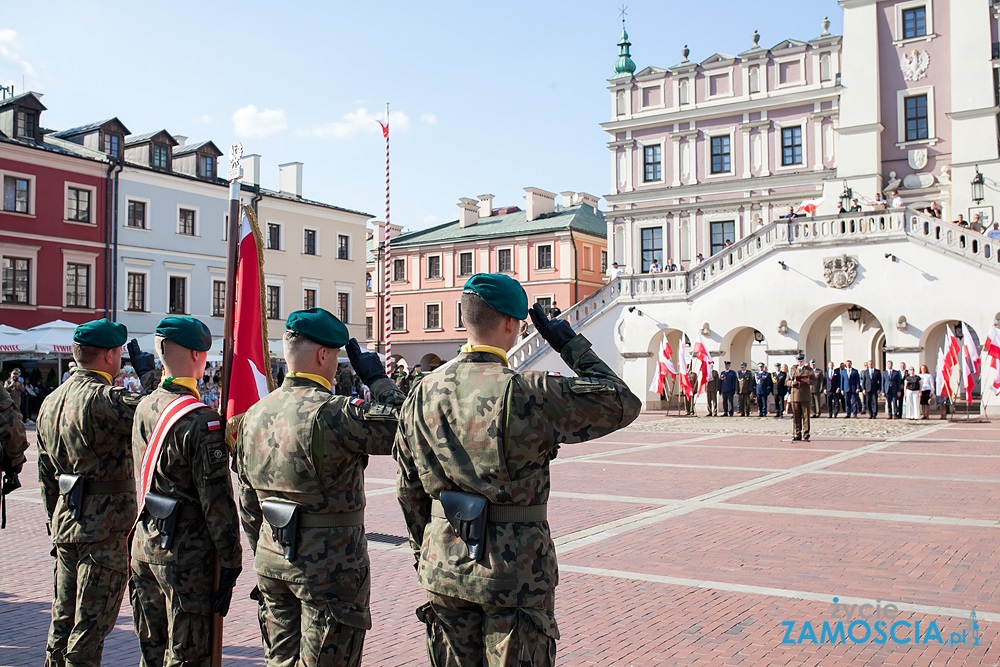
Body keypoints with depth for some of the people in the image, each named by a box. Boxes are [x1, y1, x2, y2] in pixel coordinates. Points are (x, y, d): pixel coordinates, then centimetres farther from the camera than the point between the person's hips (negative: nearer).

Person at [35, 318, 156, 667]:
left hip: (66, 521, 9)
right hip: (106, 525, -9)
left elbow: (46, 475, 16)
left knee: (63, 621, 18)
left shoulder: (51, 401, 11)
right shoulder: (104, 400, -18)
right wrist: (147, 373, -9)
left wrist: (55, 526, 23)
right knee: (91, 625, 0)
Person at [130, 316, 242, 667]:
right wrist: (230, 564, -11)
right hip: (188, 554, -8)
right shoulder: (201, 420, -18)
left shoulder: (143, 408, 5)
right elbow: (217, 500, -18)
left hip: (145, 546, 8)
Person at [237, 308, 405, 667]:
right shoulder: (333, 412, -20)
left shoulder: (255, 414, 6)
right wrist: (377, 379, -8)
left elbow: (248, 503, 12)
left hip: (272, 561, 7)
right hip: (328, 566, -7)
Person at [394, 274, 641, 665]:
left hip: (444, 567, 5)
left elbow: (409, 490, 9)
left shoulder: (424, 394, 0)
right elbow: (623, 405, -9)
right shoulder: (527, 394, -18)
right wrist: (572, 346, -2)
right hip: (515, 571, -5)